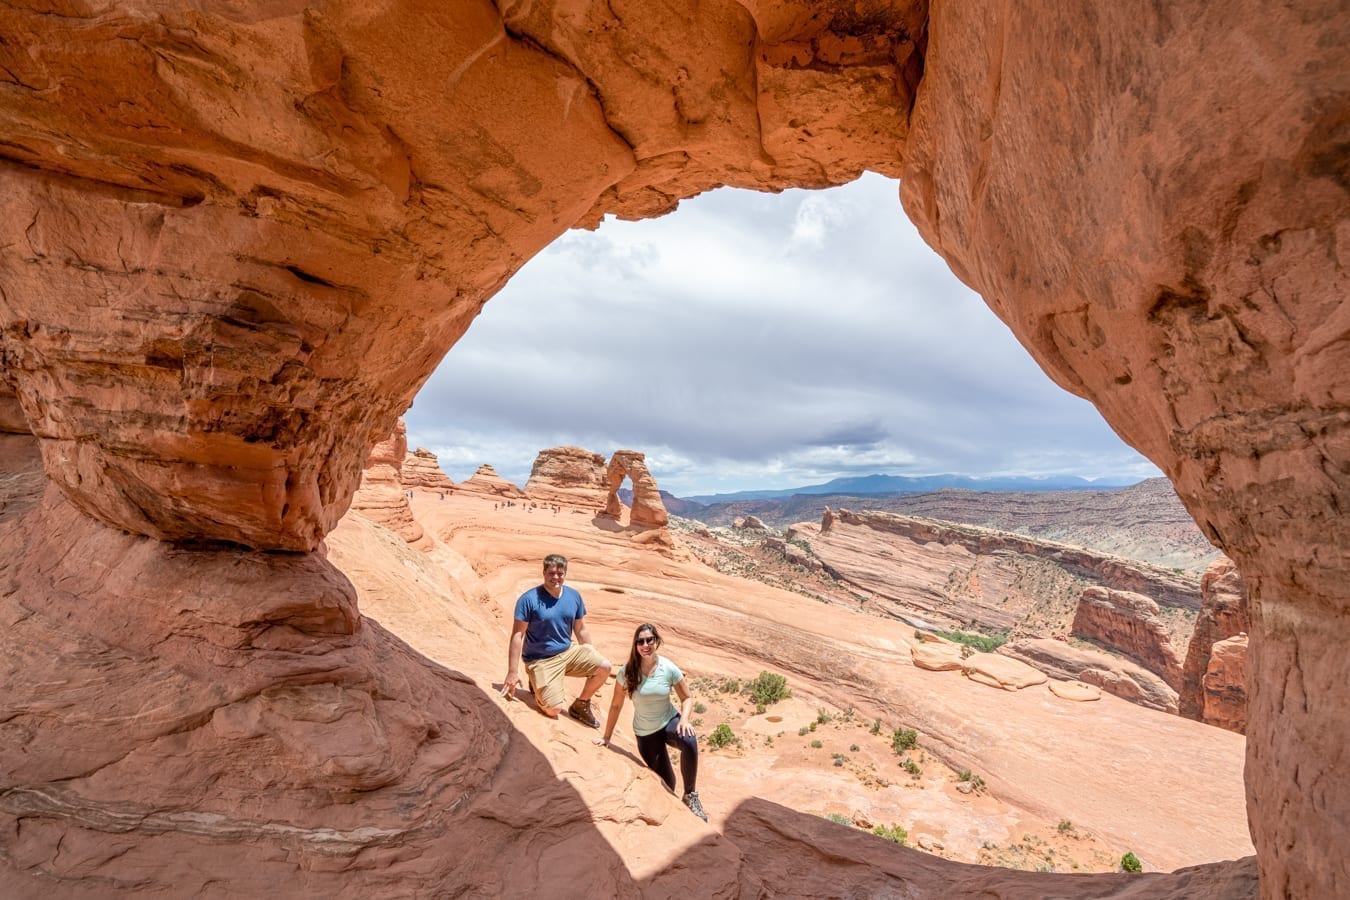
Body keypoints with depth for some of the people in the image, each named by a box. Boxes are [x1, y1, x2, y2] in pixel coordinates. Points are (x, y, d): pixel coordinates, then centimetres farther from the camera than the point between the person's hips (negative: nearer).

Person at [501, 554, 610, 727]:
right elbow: (517, 636, -15)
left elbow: (581, 630, 10)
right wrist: (512, 672, -17)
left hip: (568, 651, 5)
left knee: (603, 667, -16)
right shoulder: (529, 599, -16)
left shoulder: (574, 596, -1)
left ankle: (580, 706, 10)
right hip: (540, 660, -5)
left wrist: (592, 657, 12)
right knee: (553, 709, -18)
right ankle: (538, 683, 17)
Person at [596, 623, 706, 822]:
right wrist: (607, 736, 1)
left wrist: (684, 719, -23)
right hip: (645, 733, 1)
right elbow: (616, 705, -5)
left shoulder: (669, 669, -16)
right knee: (666, 783, 5)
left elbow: (687, 698, -4)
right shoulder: (627, 672, -16)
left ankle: (691, 795, -15)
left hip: (669, 721, 0)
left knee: (689, 742, -34)